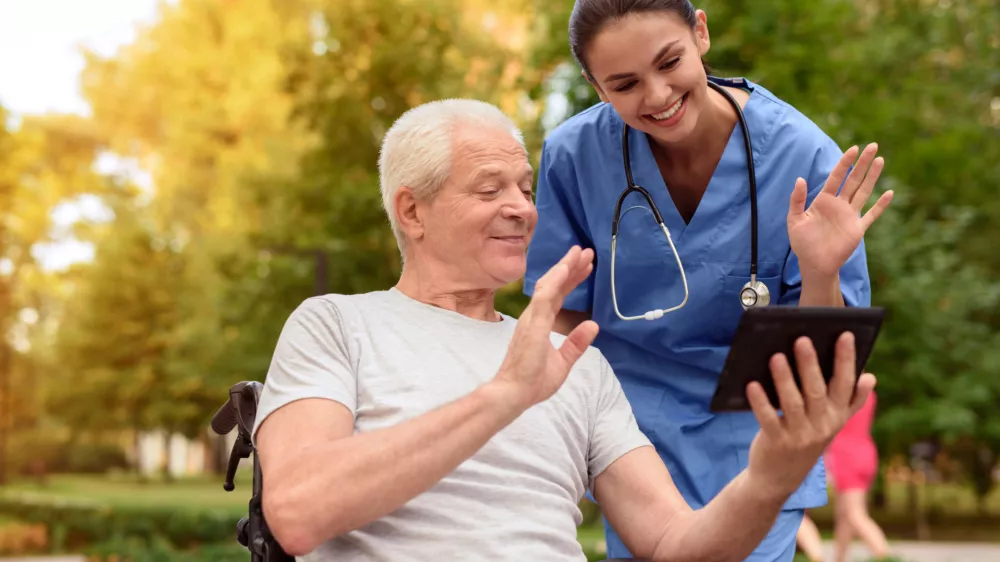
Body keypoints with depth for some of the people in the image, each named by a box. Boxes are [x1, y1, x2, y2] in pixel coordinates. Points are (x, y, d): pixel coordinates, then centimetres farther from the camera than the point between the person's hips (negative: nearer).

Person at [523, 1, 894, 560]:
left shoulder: (804, 157, -19)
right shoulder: (574, 155, -15)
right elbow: (560, 320, 0)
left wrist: (820, 274, -31)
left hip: (753, 447, -1)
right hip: (636, 436, 1)